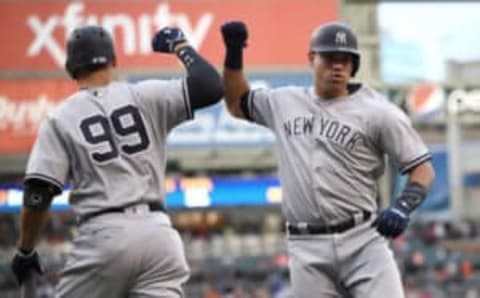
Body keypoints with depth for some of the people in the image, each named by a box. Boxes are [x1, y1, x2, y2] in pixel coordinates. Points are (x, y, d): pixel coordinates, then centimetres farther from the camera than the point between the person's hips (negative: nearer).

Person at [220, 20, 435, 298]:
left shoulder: (378, 112, -2)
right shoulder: (284, 103, 11)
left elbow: (423, 168, -2)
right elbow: (237, 103, 29)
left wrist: (404, 206, -22)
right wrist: (234, 51, 15)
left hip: (362, 241, -3)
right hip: (306, 248, 3)